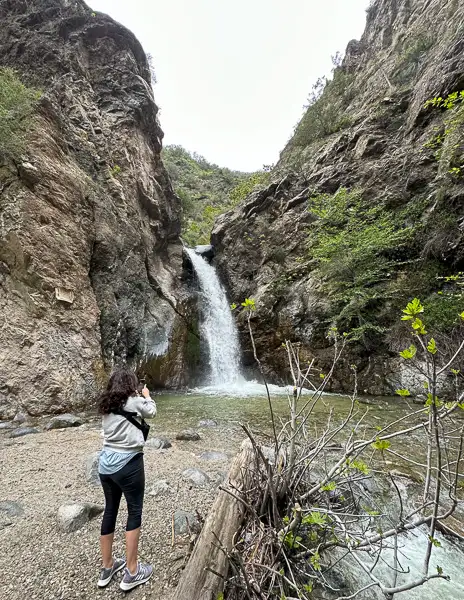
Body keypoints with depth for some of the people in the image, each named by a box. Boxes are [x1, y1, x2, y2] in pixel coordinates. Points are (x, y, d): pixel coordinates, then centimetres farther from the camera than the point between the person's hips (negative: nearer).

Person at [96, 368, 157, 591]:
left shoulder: (106, 405, 4)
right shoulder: (134, 401, -14)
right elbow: (151, 412, 5)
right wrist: (146, 396, 21)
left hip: (106, 463, 7)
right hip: (128, 464, -7)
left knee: (109, 511, 21)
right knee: (134, 513, 10)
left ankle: (107, 567, 38)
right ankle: (132, 572, 23)